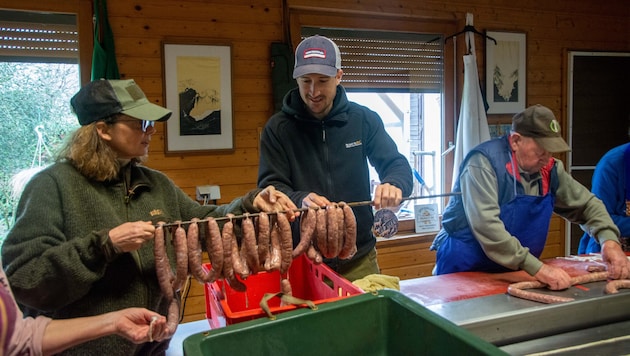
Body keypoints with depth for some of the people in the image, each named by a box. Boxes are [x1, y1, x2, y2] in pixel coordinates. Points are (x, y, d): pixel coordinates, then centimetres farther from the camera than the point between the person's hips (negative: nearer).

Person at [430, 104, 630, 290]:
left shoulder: (550, 169, 0)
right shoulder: (484, 162, -21)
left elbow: (586, 204, 10)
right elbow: (485, 225, -31)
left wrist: (609, 240, -9)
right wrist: (537, 268, -34)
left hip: (511, 272, 6)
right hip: (464, 269, -6)